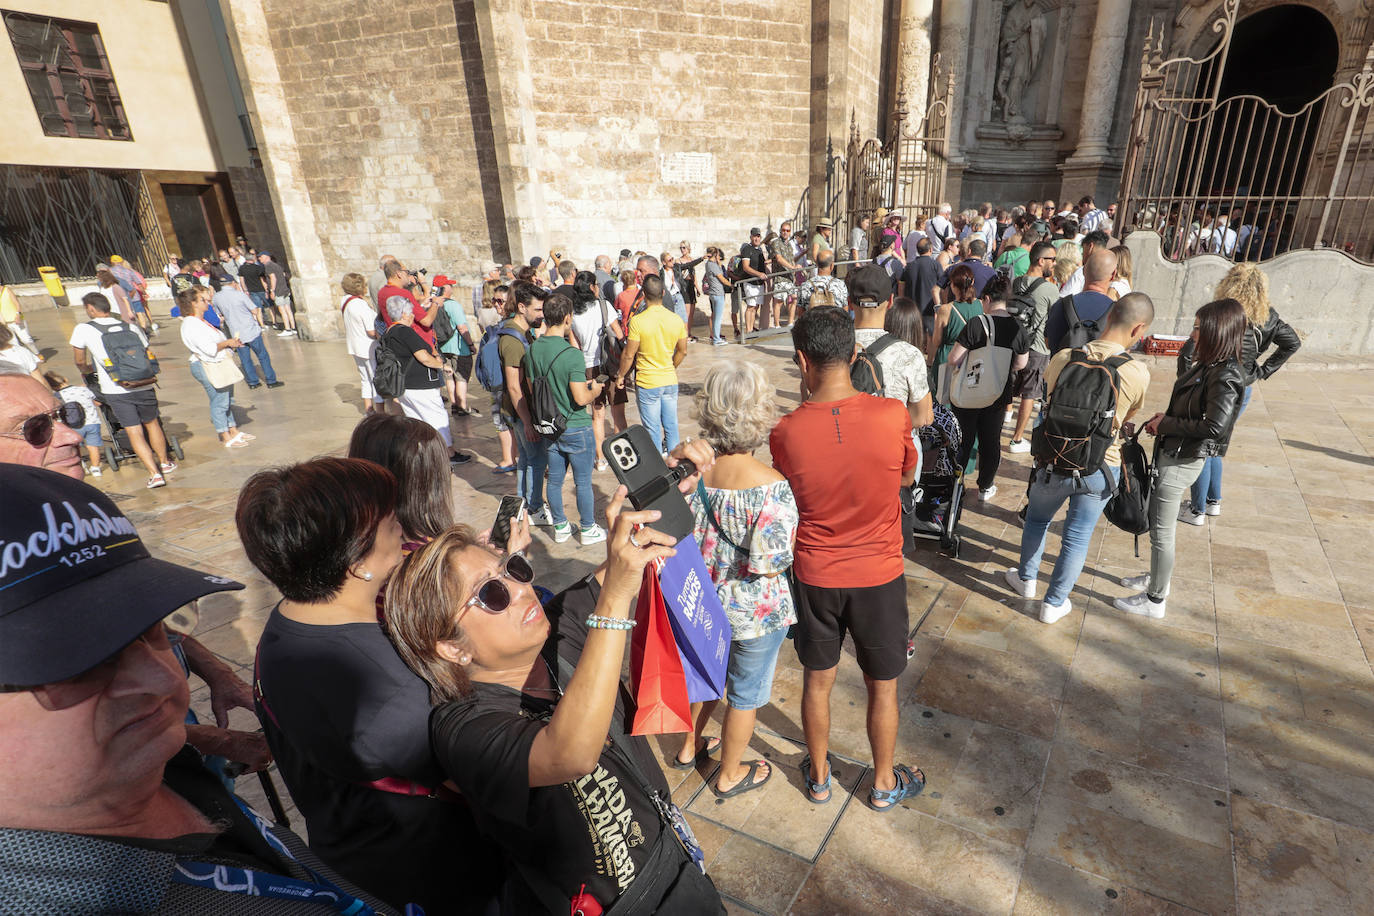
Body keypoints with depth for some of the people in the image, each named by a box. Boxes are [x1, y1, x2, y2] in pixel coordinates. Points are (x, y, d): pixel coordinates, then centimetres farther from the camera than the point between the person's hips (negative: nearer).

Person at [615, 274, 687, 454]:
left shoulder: (637, 321, -17)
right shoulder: (676, 319, -3)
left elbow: (629, 355, -12)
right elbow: (682, 352, 8)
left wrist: (621, 376, 4)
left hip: (647, 384, -4)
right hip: (670, 381, 4)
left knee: (653, 429, 8)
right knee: (671, 425, 16)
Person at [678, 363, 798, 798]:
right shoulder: (772, 487, -28)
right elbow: (770, 564, -26)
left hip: (704, 601, 5)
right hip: (755, 612, -4)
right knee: (746, 692, 20)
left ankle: (689, 746, 52)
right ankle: (729, 775, 42)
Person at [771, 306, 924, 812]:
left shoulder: (785, 432, -17)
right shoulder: (892, 414, -18)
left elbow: (790, 499, -1)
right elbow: (906, 477, 1)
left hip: (815, 575, 1)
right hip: (878, 575, 0)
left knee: (818, 680, 21)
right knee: (882, 687, 21)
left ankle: (818, 775, 43)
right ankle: (884, 783, 42)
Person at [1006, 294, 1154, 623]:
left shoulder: (1064, 358, -15)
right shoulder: (1139, 372, -17)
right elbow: (1128, 418, 1)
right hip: (1102, 467, 0)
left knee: (1037, 519, 25)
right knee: (1078, 537, 14)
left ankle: (1026, 579, 43)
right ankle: (1054, 603, 29)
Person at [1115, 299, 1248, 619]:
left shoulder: (1226, 376, -20)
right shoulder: (1208, 365, 6)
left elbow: (1214, 426, -27)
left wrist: (1165, 423, -17)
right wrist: (1163, 419, -1)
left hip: (1183, 461, -9)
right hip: (1171, 452, 9)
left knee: (1161, 530, 2)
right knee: (1154, 519, 23)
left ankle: (1155, 601, 15)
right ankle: (1156, 576, 42)